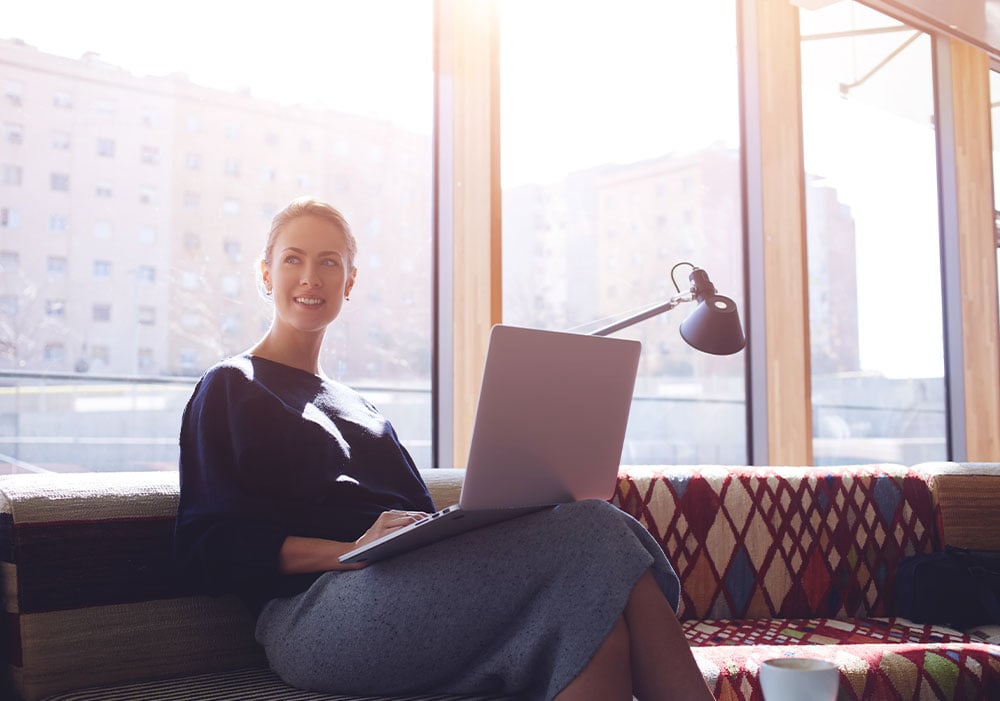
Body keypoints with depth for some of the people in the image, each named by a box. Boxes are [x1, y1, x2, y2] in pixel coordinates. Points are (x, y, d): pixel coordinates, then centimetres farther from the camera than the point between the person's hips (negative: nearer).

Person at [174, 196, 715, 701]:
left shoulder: (359, 408, 31)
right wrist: (350, 550, -17)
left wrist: (473, 525, -2)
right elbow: (205, 550, -2)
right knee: (592, 534, -26)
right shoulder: (229, 389, 12)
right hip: (316, 606, -6)